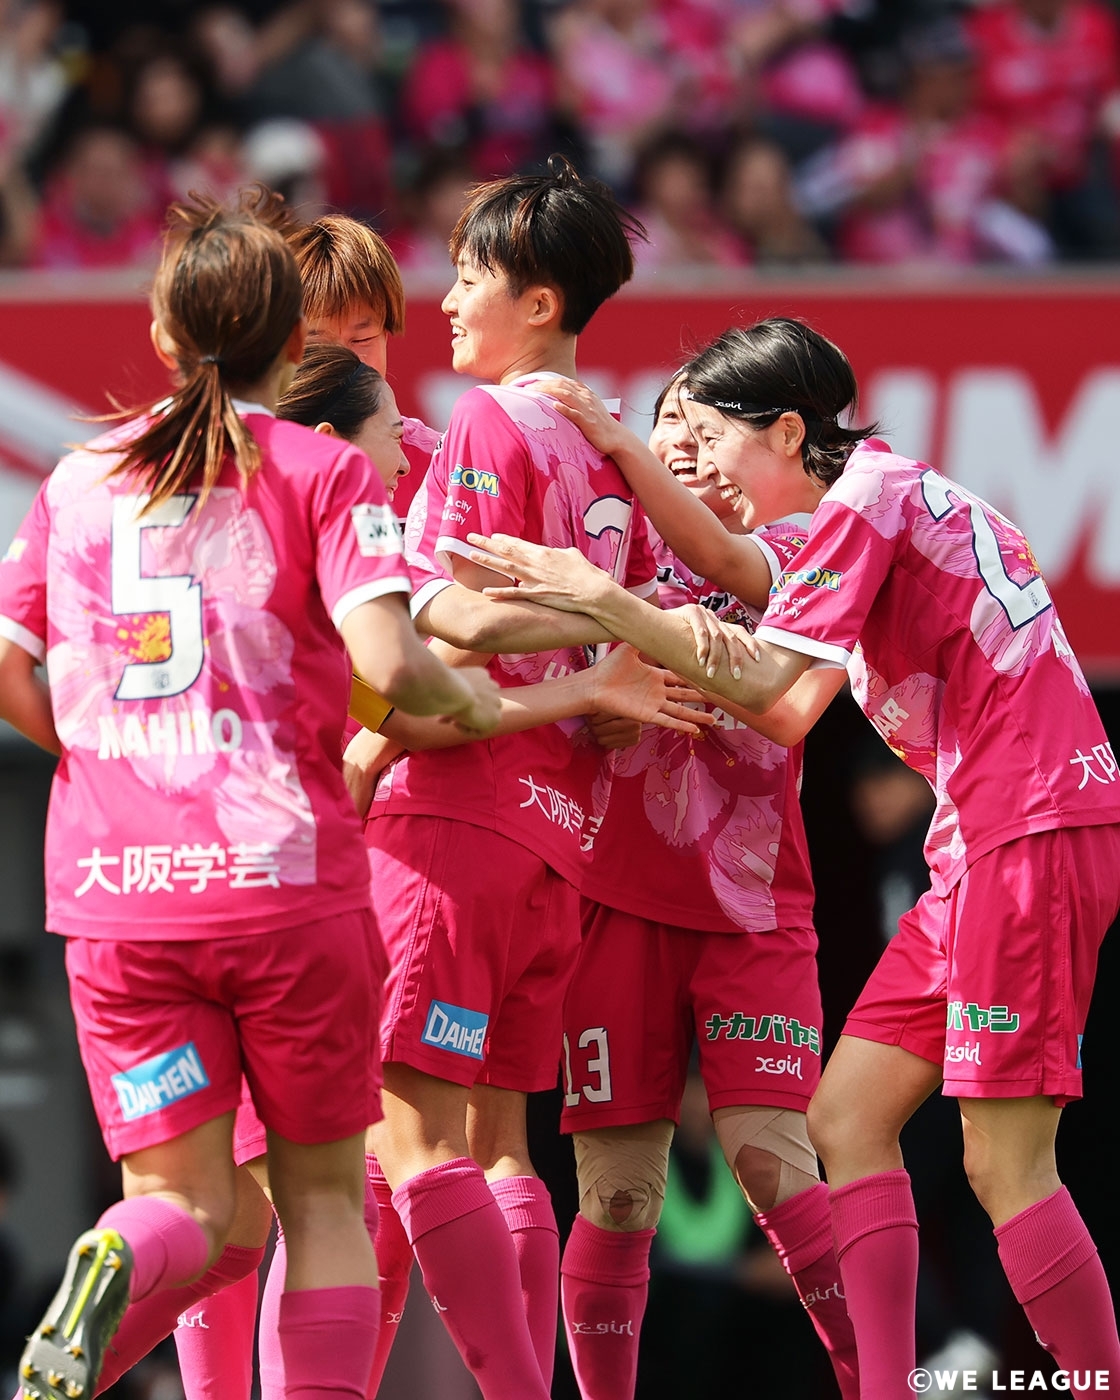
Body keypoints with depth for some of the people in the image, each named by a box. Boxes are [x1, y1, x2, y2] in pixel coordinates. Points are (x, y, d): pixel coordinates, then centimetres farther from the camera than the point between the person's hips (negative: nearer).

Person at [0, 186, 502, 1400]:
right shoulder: (320, 471, 0)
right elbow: (386, 662, -12)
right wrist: (470, 699, 7)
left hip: (113, 890, 3)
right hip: (286, 876, -3)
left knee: (188, 1209, 4)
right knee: (322, 1191, 12)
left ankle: (112, 1275, -30)